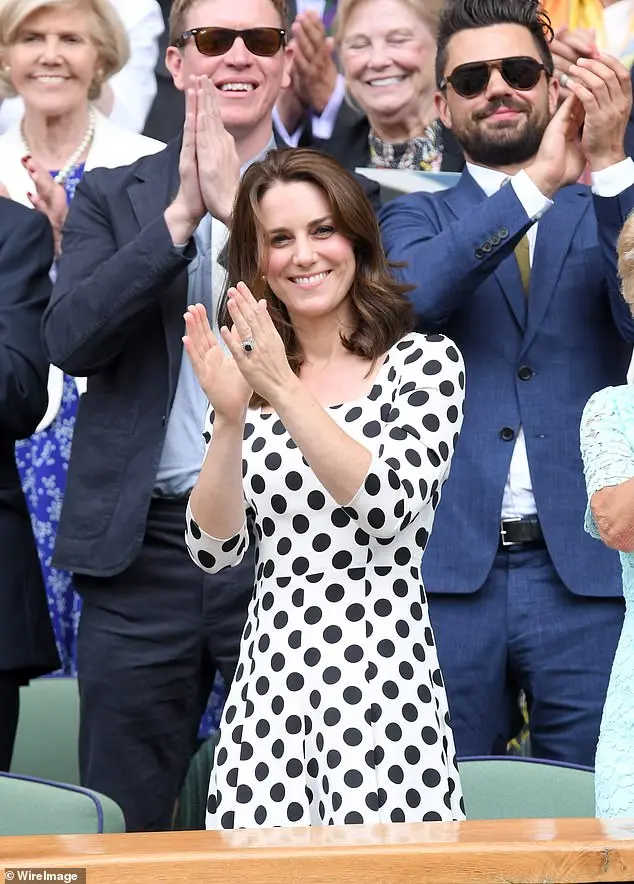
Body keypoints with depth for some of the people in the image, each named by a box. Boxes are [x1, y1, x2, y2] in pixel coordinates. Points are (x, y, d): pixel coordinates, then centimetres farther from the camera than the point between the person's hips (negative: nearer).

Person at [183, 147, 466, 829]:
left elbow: (390, 507, -13)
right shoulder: (246, 377, 11)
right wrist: (231, 418, -9)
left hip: (382, 680, -3)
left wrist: (287, 392, -17)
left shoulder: (425, 360, 1)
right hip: (270, 682, 3)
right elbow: (214, 551, 4)